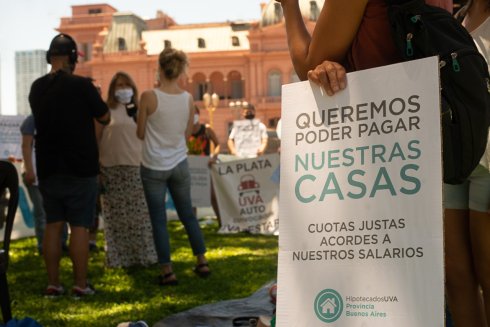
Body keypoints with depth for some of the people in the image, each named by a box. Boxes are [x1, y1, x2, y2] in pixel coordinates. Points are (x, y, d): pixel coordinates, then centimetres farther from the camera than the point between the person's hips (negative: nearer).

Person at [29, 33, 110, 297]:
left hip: (47, 168, 5)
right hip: (79, 168, -4)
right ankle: (80, 284, 4)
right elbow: (104, 117, -3)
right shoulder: (81, 85, -13)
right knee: (79, 226, 1)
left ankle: (53, 283, 13)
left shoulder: (37, 88, 3)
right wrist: (93, 98, 14)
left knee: (53, 225, 10)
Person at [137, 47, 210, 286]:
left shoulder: (148, 97, -13)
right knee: (187, 214, 17)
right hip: (179, 164, 3)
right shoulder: (188, 99, -3)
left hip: (153, 167, -3)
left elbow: (141, 134, -4)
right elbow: (187, 135, 6)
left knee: (158, 219, 6)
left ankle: (167, 271, 8)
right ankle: (202, 262, 23)